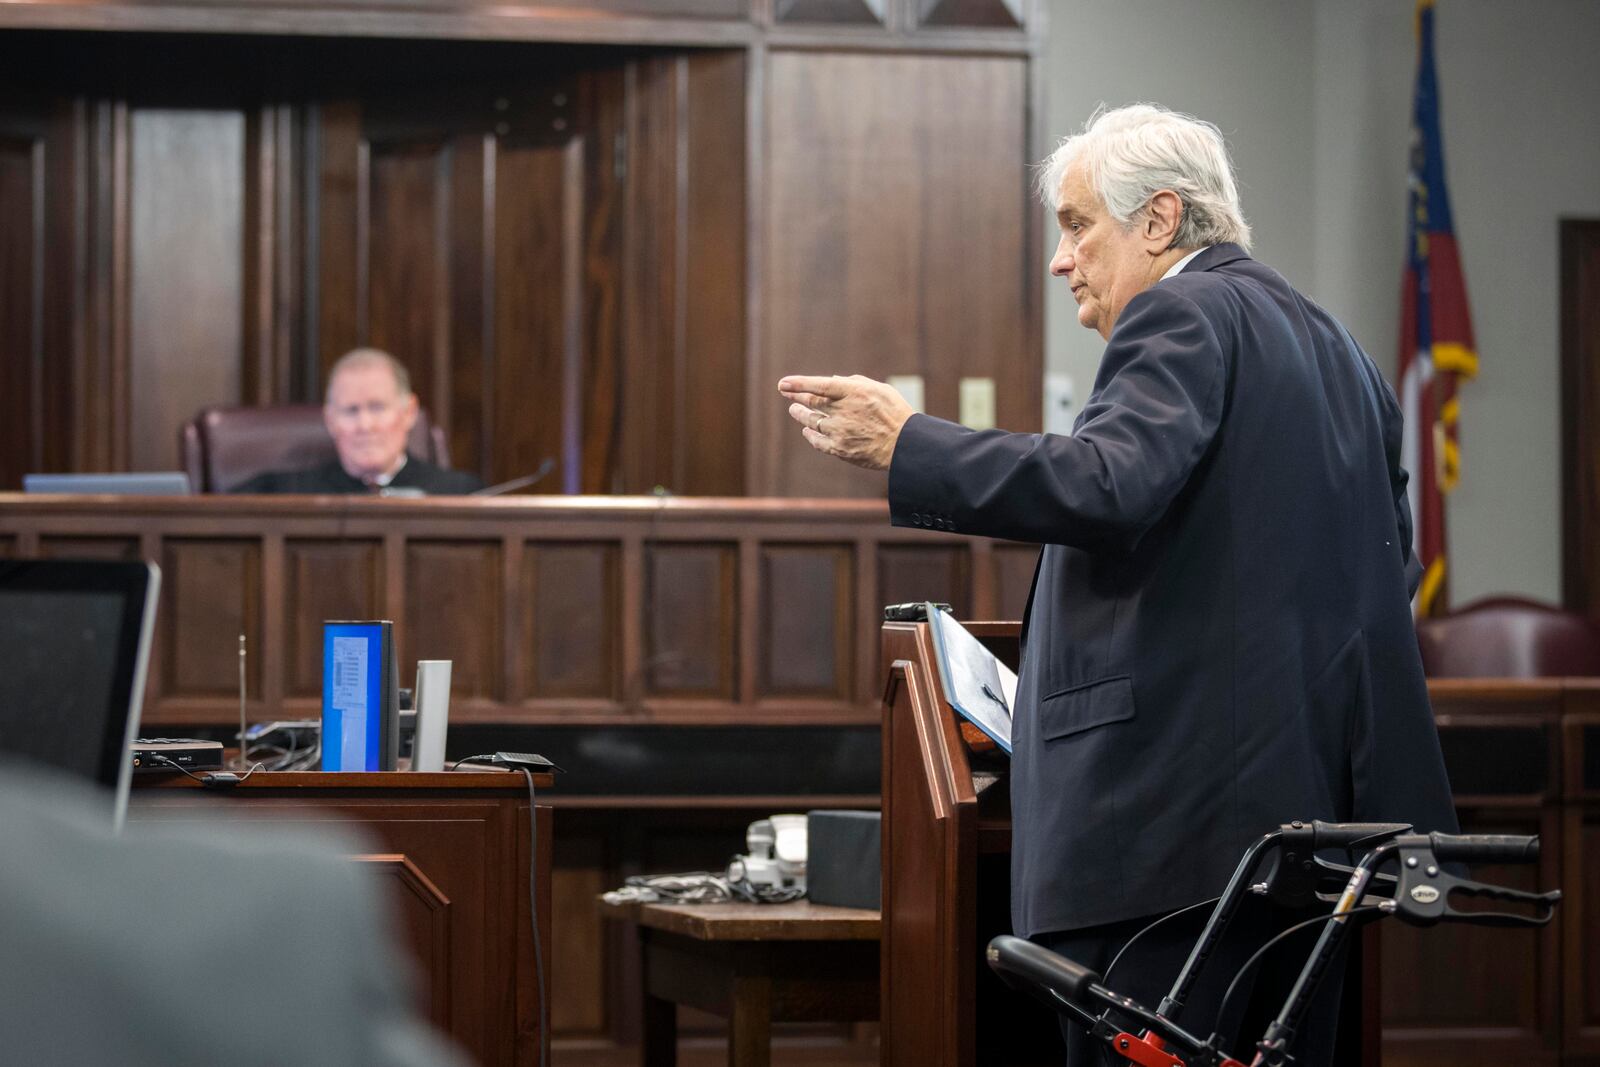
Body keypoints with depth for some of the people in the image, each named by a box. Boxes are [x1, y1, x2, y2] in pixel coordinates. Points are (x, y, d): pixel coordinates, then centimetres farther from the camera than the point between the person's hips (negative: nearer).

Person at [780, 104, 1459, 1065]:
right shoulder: (1330, 344, 21)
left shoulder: (1182, 317, -7)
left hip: (1185, 807, -10)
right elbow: (1391, 558, 25)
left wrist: (906, 443, -19)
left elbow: (1109, 487, -23)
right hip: (1323, 799, 10)